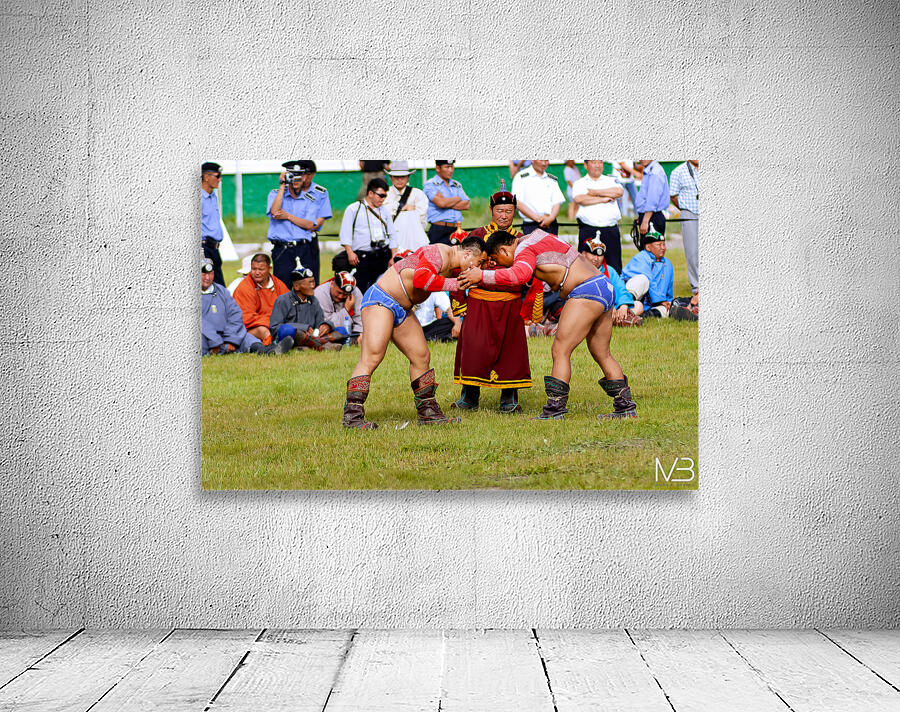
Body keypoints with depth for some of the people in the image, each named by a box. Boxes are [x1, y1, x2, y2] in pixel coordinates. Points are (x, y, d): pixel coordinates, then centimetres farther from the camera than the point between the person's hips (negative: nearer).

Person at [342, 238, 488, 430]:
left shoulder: (452, 267, 13)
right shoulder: (439, 254, -19)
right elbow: (421, 278, -36)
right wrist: (455, 284, -27)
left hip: (402, 310, 10)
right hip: (380, 299, -10)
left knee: (421, 357, 12)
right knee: (372, 356, -19)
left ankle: (428, 413, 22)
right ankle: (352, 415, -24)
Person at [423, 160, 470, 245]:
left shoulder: (457, 185, 20)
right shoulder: (430, 185, 3)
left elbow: (466, 205, 7)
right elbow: (441, 203, -14)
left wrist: (448, 203, -7)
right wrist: (458, 198, 4)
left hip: (456, 230, 5)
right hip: (438, 231, -4)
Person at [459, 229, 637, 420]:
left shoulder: (524, 250, -8)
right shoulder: (533, 238, 22)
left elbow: (520, 275, -29)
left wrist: (482, 275, -22)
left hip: (586, 292, -10)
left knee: (560, 351, -10)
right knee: (602, 356, 16)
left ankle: (554, 411, -15)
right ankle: (626, 407, 21)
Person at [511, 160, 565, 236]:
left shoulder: (552, 180, 18)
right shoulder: (521, 177, 2)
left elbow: (557, 203, 10)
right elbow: (518, 203, -7)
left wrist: (550, 218, -10)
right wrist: (538, 218, -13)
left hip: (550, 225, 4)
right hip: (531, 226, -4)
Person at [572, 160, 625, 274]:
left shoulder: (611, 181, 16)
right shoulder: (579, 183, 11)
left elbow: (619, 192, -6)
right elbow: (579, 199, -9)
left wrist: (595, 192, -3)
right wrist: (603, 199, -4)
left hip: (611, 230, 1)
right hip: (588, 230, -1)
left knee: (614, 266, -2)